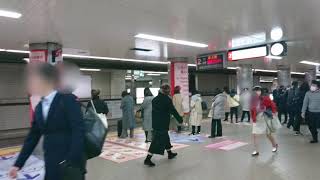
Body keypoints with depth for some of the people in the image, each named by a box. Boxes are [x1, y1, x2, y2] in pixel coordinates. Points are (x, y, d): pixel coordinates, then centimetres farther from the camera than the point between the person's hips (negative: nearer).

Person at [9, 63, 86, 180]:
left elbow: (78, 132, -18)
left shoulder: (68, 100, -12)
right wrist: (18, 164, 15)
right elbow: (32, 137, 16)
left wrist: (71, 162, -22)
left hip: (71, 163, -7)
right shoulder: (39, 108, 11)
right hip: (51, 165, 7)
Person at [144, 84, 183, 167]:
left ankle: (170, 153, 41)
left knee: (165, 137, 24)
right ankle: (148, 159, -6)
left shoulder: (155, 99, 7)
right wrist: (180, 119, 0)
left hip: (155, 123, 8)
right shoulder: (167, 99, -14)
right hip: (162, 124, -8)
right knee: (157, 141, -4)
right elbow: (173, 111, -11)